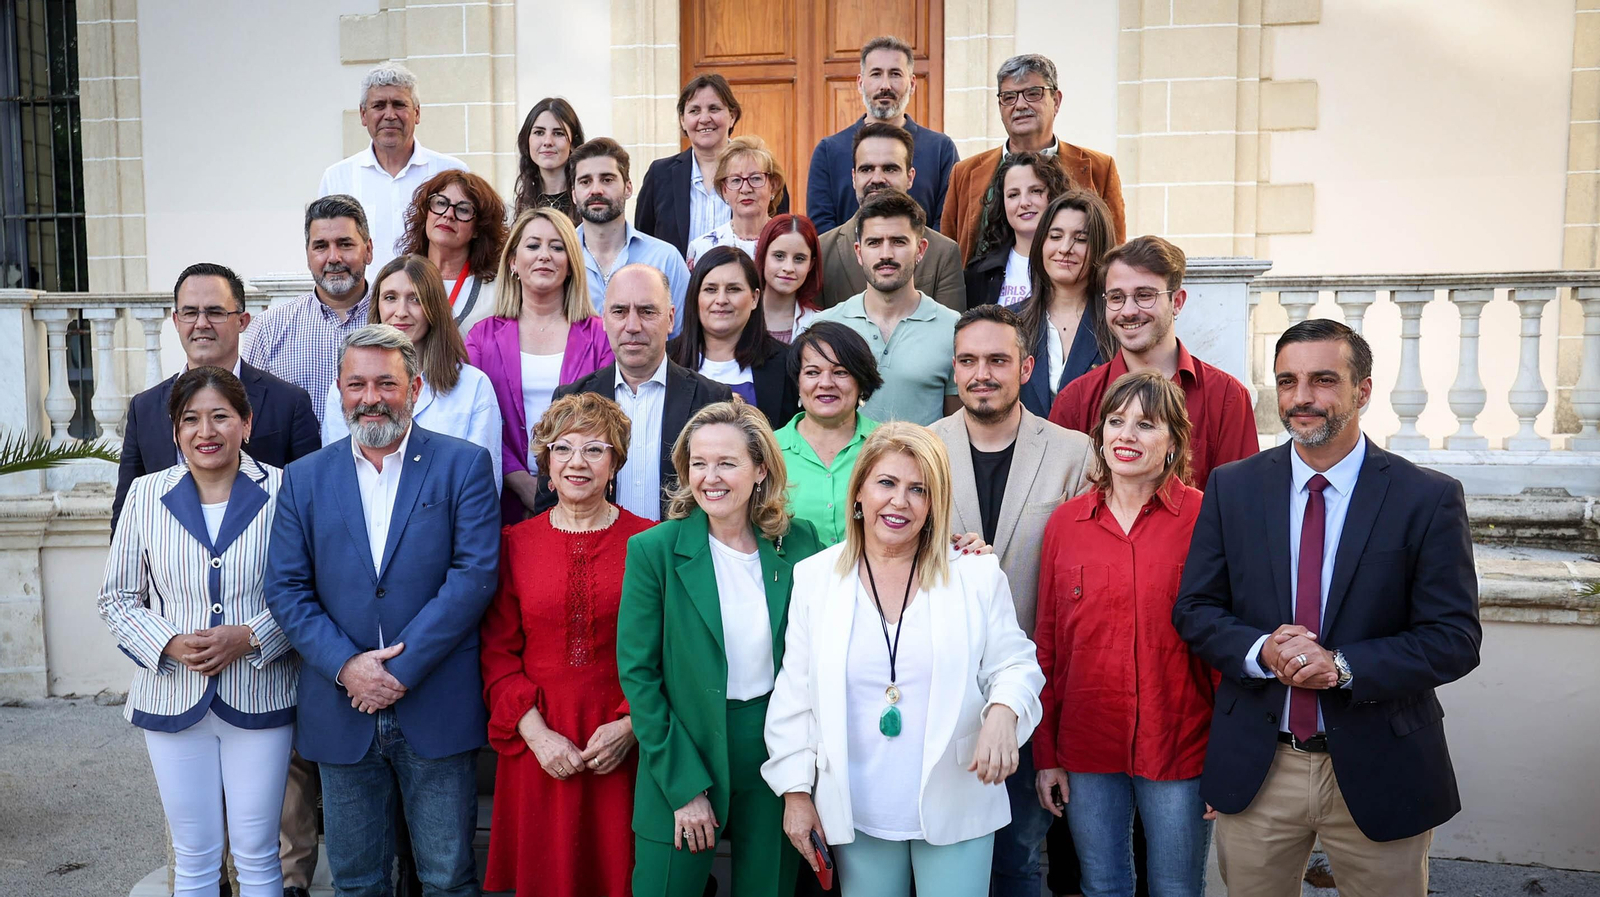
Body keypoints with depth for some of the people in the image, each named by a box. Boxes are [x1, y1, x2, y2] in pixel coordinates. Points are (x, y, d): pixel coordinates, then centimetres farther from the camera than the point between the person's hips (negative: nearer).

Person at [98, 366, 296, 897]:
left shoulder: (280, 492, -6)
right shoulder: (147, 494, 1)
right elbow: (118, 598, 5)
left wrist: (249, 638, -18)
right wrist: (169, 644, -11)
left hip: (258, 700, -2)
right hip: (173, 701, 2)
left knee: (256, 854, 9)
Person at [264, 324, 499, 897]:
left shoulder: (464, 465, -2)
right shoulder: (304, 478, 7)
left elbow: (476, 574, -10)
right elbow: (285, 589, 2)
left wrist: (401, 668, -14)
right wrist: (346, 666, -12)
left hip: (437, 710, -2)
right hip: (341, 712, 3)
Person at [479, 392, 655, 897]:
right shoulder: (514, 544, 4)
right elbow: (497, 653, 3)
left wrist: (630, 725, -12)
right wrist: (536, 733, -8)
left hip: (625, 749, -1)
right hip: (538, 748, 1)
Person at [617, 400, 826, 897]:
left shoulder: (799, 542, -2)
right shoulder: (654, 550, -9)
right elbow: (637, 674, -9)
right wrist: (685, 786, -12)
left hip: (777, 757, 2)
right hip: (684, 751, -2)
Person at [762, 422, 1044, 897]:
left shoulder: (976, 574, -3)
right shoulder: (815, 578, 0)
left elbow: (1014, 665, 1)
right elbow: (795, 695, 4)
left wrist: (1004, 711, -21)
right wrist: (796, 790, 2)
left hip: (955, 808, -1)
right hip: (856, 814, 1)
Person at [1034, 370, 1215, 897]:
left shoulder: (1204, 519, -6)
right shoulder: (1066, 522, 3)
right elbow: (1048, 642, 6)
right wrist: (1046, 755, 5)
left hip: (1178, 750, -2)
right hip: (1086, 750, 3)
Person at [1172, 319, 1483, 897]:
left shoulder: (1428, 498, -7)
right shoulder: (1232, 488, 0)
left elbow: (1455, 637, -9)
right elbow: (1194, 610, 1)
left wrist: (1342, 666, -22)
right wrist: (1261, 651, -18)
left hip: (1379, 769, -1)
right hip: (1254, 768, 2)